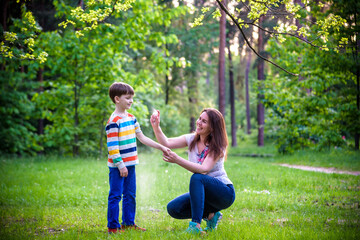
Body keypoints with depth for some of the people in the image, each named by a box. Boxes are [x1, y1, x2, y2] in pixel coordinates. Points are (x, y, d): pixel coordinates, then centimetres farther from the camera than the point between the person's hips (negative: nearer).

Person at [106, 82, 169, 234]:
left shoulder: (131, 118, 11)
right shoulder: (113, 121, -15)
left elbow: (142, 137, 16)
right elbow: (112, 147, -17)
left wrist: (161, 147, 13)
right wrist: (120, 165, -18)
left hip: (130, 164, 8)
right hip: (117, 166, -8)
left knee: (130, 194, 14)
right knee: (115, 195, -2)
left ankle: (128, 223, 25)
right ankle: (113, 227, 5)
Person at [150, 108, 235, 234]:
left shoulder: (218, 146, -16)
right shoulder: (192, 139, 1)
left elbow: (204, 169, -31)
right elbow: (166, 143, -9)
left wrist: (178, 160, -41)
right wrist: (156, 127, -26)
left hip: (224, 192, -7)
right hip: (203, 192, 7)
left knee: (197, 177, -35)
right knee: (173, 208, -11)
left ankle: (196, 225, -35)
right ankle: (210, 215, 5)